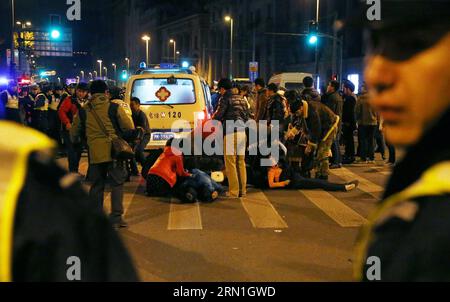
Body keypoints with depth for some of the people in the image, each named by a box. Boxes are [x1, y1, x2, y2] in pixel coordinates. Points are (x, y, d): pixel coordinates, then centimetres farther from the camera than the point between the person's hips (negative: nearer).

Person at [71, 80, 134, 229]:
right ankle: (116, 218, 3)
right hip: (113, 151, -3)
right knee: (117, 184, 6)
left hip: (95, 154, 3)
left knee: (97, 186, 13)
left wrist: (76, 142, 37)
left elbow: (74, 133, 16)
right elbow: (129, 128, -3)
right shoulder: (114, 108, -4)